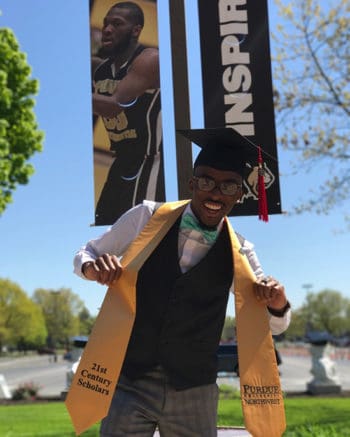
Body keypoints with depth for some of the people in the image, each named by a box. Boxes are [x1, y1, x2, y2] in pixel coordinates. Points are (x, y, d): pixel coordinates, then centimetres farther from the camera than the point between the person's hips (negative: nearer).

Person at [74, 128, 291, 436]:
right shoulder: (147, 217, -5)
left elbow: (273, 325, 7)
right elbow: (85, 255, 6)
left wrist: (278, 304, -17)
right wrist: (93, 267, -19)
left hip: (194, 392, 2)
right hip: (129, 382, -1)